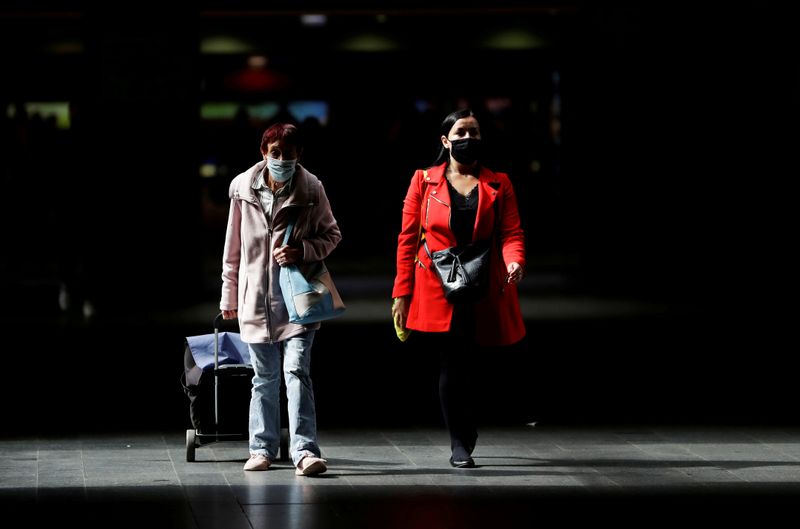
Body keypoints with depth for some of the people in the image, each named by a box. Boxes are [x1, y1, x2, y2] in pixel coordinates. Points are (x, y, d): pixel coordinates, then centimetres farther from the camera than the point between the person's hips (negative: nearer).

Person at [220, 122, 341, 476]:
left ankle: (304, 450, -16)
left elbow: (331, 235, 6)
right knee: (264, 377, 11)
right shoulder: (243, 188, 1)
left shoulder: (311, 189, -5)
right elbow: (233, 248, 9)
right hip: (256, 297, 3)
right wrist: (229, 297, 13)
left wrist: (302, 251, -14)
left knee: (297, 371, -13)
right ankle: (262, 448, 22)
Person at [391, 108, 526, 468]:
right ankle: (459, 446, 3)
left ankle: (466, 435, 26)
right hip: (438, 294, -2)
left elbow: (511, 232, 4)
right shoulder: (424, 181, 7)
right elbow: (407, 238, 6)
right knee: (453, 368, -7)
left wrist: (514, 261, -20)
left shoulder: (498, 184, 11)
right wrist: (402, 293, 0)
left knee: (470, 366, 3)